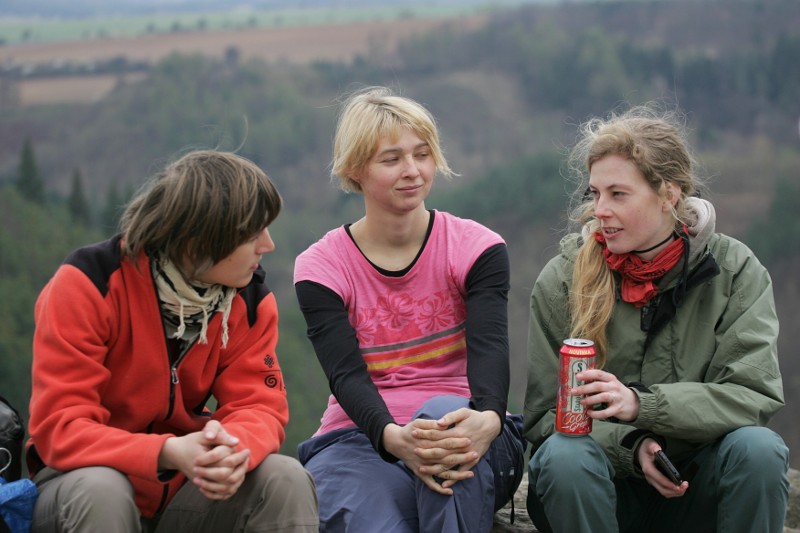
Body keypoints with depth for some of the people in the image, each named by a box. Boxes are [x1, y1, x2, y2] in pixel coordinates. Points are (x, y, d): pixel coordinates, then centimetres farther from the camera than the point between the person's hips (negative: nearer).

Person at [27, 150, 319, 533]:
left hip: (187, 485, 3)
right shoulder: (88, 285, -19)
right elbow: (60, 428, -24)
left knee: (287, 480, -22)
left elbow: (259, 406, -9)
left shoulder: (251, 299, -4)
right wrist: (170, 453, -41)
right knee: (100, 491, -36)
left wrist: (232, 448, -36)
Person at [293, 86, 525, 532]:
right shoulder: (321, 268, 3)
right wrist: (395, 438, -35)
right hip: (360, 441, -1)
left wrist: (488, 419, -39)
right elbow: (346, 375, -12)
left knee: (442, 409, -37)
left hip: (463, 436, 1)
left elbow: (490, 347, -14)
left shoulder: (477, 248, 3)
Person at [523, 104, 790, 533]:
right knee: (565, 454, -33)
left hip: (696, 487, 1)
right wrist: (630, 446, -23)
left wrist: (641, 403, -28)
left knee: (759, 448, -30)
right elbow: (544, 415, -4)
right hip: (609, 482, 0)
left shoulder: (734, 269, -2)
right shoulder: (561, 281, -3)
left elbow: (755, 395, -13)